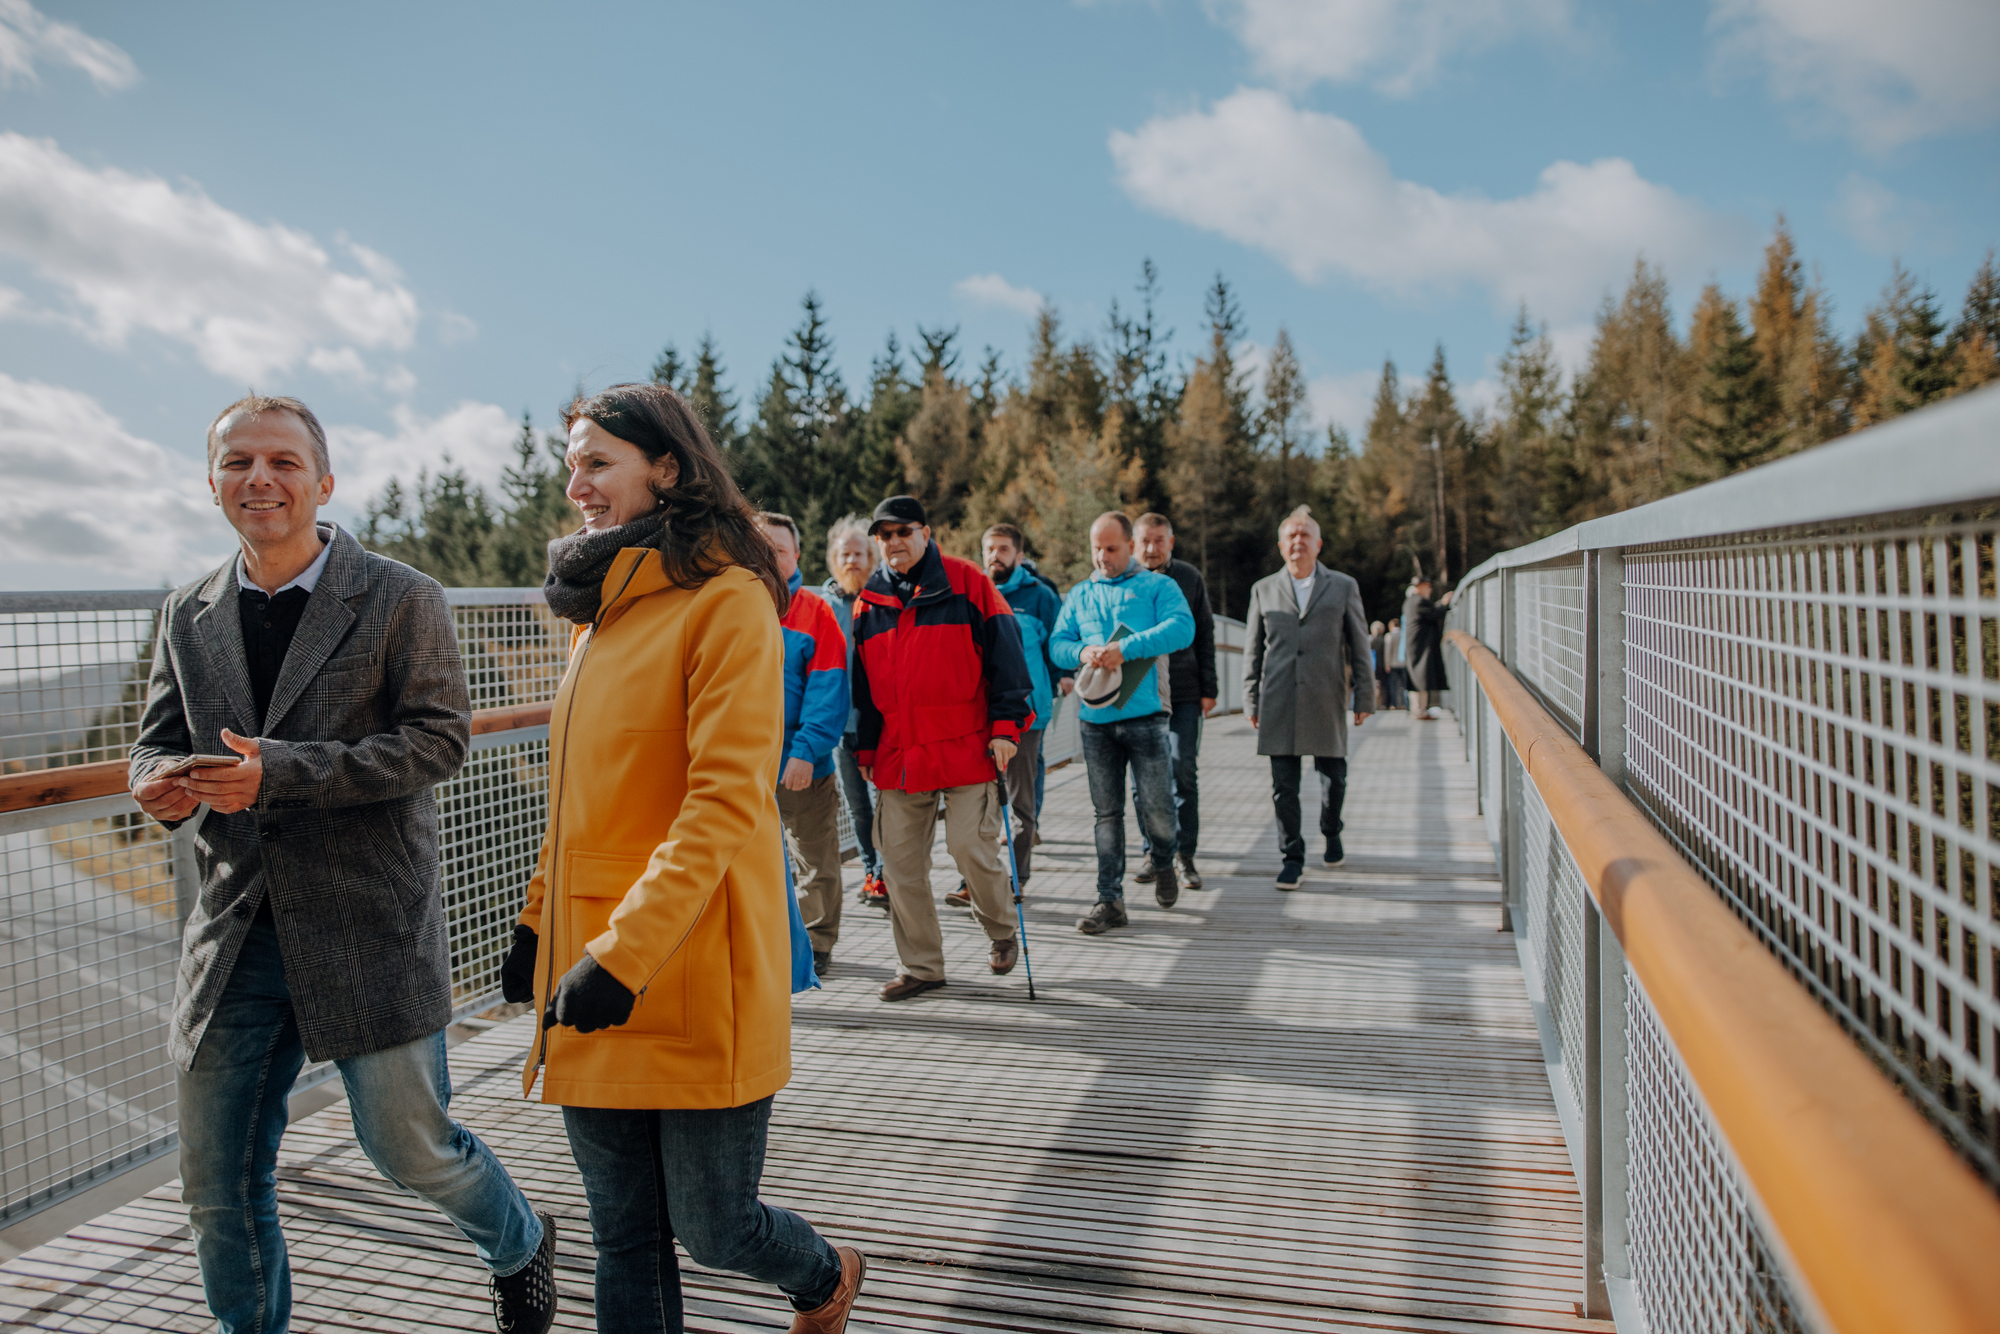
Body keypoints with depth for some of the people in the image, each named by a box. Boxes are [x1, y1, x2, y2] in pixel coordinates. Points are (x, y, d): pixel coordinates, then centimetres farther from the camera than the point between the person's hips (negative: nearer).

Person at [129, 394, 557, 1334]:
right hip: (235, 933, 5)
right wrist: (161, 785, -11)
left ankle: (519, 1244, 37)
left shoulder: (401, 600, -6)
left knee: (409, 1147, 7)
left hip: (371, 929, -4)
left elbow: (441, 737, -12)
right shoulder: (189, 615, 10)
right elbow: (158, 741, 14)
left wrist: (280, 771, -22)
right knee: (219, 1188, 11)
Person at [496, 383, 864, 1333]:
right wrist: (540, 922, 15)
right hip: (593, 979, 7)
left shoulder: (726, 600, -11)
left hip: (694, 978, -7)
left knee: (712, 1230, 6)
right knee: (624, 1238, 13)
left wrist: (624, 952, -24)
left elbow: (725, 801, -19)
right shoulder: (604, 609, 14)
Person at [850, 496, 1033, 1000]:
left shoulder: (965, 582, 0)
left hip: (966, 746, -4)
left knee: (972, 848, -5)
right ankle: (921, 966, 18)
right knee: (900, 859, 4)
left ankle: (1002, 930, 25)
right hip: (898, 755, 5)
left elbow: (1004, 651, -2)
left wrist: (1006, 725, -8)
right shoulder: (868, 601, 12)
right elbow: (863, 684, 19)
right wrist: (866, 749, 16)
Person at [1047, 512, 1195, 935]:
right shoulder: (1079, 595, 17)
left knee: (1156, 805, -1)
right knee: (1106, 813, 6)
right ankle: (1110, 900, 12)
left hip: (1145, 714, -3)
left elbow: (1182, 628, -12)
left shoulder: (1157, 586, 4)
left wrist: (1124, 649, -21)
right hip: (1096, 720, 3)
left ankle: (1163, 861, 31)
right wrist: (1083, 653, -11)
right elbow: (1057, 643, 12)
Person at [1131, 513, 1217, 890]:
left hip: (1184, 694, 0)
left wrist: (1209, 689, 4)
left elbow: (1204, 636, 9)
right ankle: (1153, 853, 16)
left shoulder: (1190, 578, 7)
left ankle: (1186, 856, 6)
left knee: (1184, 774, -2)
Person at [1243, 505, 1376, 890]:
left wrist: (1364, 698, 3)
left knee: (1333, 776, 8)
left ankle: (1331, 833, 36)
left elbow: (1360, 647, 7)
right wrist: (1252, 701, 6)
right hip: (1279, 705, 0)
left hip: (1326, 702, 0)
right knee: (1284, 785, -1)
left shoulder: (1344, 587, 7)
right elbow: (1254, 652, 11)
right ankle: (1292, 857, 10)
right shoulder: (1263, 590, 10)